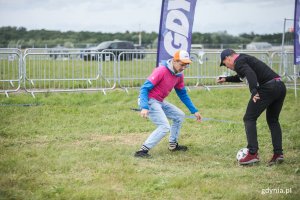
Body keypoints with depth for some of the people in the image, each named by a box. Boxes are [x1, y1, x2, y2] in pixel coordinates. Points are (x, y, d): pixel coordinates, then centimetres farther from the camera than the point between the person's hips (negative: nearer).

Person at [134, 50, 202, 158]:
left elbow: (183, 94, 16)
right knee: (164, 127, -19)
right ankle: (143, 150, -20)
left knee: (179, 116, 17)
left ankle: (173, 145, 27)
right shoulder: (161, 71, -22)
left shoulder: (179, 75, 4)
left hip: (160, 102, 9)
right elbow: (144, 88, -24)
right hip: (149, 101, -9)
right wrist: (144, 107, -36)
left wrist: (194, 111, 12)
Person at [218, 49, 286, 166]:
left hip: (267, 88, -9)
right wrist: (226, 79, 54)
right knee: (273, 120, 21)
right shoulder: (246, 58, 28)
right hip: (281, 86, 9)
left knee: (249, 119, 0)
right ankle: (278, 153, 12)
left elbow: (250, 74, -23)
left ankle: (253, 154, -8)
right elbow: (241, 77, 48)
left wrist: (253, 91, -31)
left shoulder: (238, 62, -2)